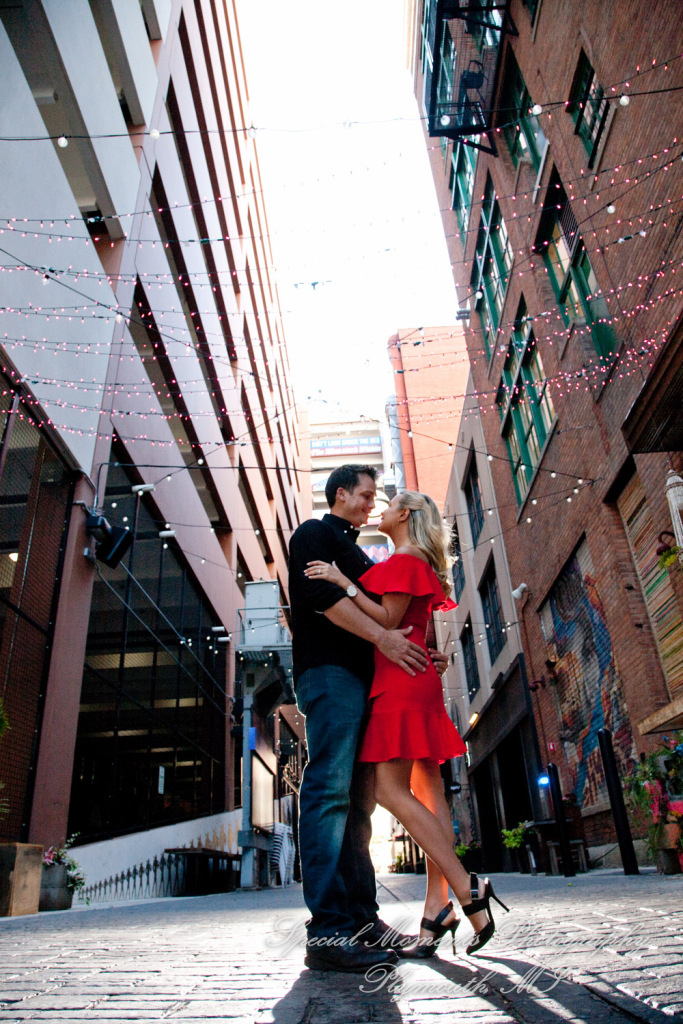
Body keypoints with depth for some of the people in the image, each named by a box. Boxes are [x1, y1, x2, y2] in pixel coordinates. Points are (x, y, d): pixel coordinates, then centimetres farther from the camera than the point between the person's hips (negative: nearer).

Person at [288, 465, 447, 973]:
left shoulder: (357, 553, 31)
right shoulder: (315, 533, 6)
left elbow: (377, 609, 27)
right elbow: (320, 592, -12)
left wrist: (420, 652, 11)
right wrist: (381, 635, -18)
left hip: (362, 675, 9)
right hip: (330, 670, -9)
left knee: (358, 798, 5)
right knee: (330, 789, -15)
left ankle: (362, 917, 7)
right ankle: (328, 929, -17)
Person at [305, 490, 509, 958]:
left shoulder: (405, 560, -5)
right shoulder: (418, 565, 24)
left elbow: (387, 620, -14)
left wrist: (343, 583, -14)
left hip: (403, 681, -10)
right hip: (415, 684, 10)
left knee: (390, 788, -13)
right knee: (427, 792, 2)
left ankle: (467, 887, -12)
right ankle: (437, 910, 3)